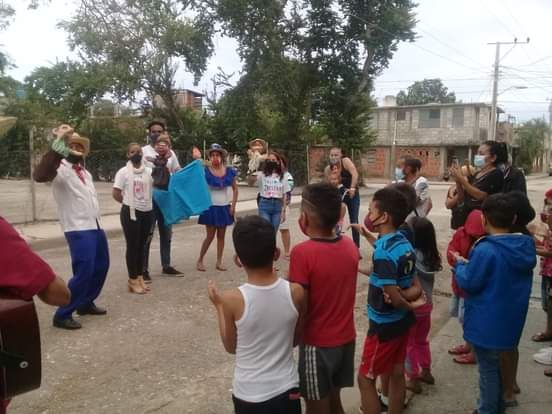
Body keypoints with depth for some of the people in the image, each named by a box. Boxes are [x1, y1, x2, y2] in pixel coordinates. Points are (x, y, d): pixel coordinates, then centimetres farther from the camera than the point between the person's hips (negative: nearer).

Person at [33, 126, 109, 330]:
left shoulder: (83, 170, 15)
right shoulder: (61, 168, -12)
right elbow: (40, 175, -34)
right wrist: (57, 145, -41)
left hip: (96, 226, 9)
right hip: (78, 230, -9)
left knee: (101, 267, 17)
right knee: (84, 272, -13)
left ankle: (86, 303, 33)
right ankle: (62, 315, 0)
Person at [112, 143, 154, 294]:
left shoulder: (149, 171, 8)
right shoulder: (123, 172, -5)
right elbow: (116, 194, -5)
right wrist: (129, 203, 4)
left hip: (147, 212, 5)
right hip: (130, 212, -5)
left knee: (142, 245, 12)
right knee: (132, 245, 0)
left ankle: (140, 277, 22)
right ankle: (133, 280, 8)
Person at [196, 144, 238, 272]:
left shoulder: (229, 171, 1)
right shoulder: (205, 171, -8)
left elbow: (235, 189, 8)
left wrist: (233, 206, 2)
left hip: (224, 207, 3)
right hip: (211, 207, -3)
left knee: (221, 236, 8)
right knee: (210, 236, -1)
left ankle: (219, 262, 17)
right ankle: (200, 260, 15)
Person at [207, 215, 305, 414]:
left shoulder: (233, 299, -21)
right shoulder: (296, 292, -15)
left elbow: (231, 347, -5)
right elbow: (295, 339, 1)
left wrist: (219, 305, 5)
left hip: (249, 395, -1)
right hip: (287, 390, 2)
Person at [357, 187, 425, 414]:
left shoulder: (383, 253, -26)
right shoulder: (405, 244, 1)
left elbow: (394, 299, -24)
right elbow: (416, 287, 4)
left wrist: (409, 306, -5)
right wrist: (409, 297, -14)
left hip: (384, 324, -8)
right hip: (401, 321, 8)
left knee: (365, 378, 6)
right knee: (396, 374, 20)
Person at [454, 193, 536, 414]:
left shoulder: (485, 250, -26)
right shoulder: (526, 247, -2)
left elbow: (469, 283, -18)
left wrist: (460, 264, 0)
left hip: (487, 323, -7)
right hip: (510, 321, 7)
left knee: (487, 369, 9)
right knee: (495, 365, 25)